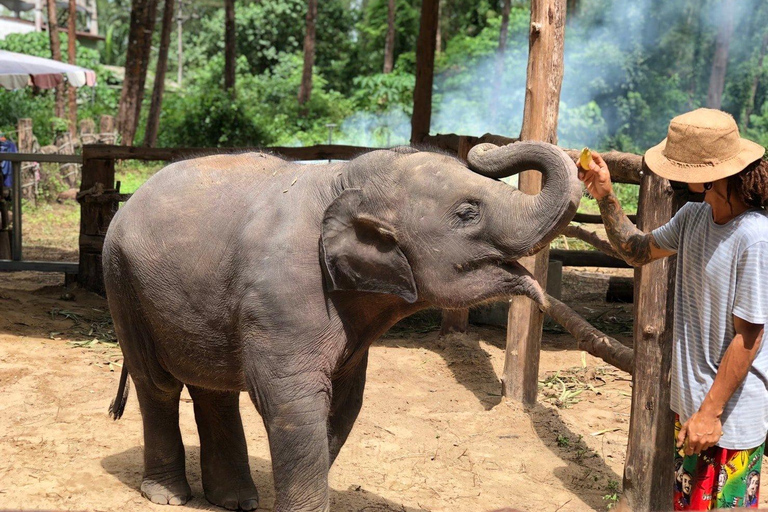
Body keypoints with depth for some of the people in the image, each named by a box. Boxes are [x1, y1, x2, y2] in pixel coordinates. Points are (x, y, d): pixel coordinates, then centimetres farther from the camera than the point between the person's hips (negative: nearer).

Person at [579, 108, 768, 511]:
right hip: (689, 402, 8)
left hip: (731, 418, -8)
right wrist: (606, 198, 1)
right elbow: (637, 252, 14)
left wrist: (710, 412, -17)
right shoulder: (693, 217, -2)